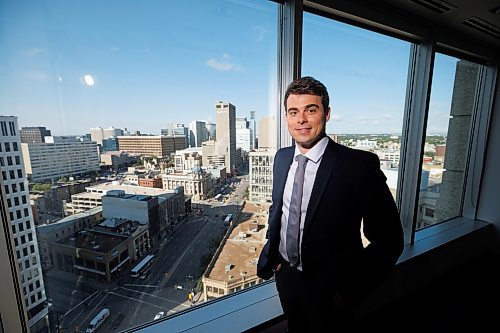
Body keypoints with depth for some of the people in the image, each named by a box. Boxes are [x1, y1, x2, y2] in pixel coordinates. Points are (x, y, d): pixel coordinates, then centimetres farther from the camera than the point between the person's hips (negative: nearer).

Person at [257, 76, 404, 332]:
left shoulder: (360, 165, -23)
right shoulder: (281, 158, -5)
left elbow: (388, 240, -16)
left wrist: (347, 289, -16)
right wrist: (271, 252, 3)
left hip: (327, 288, -4)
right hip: (285, 275, 5)